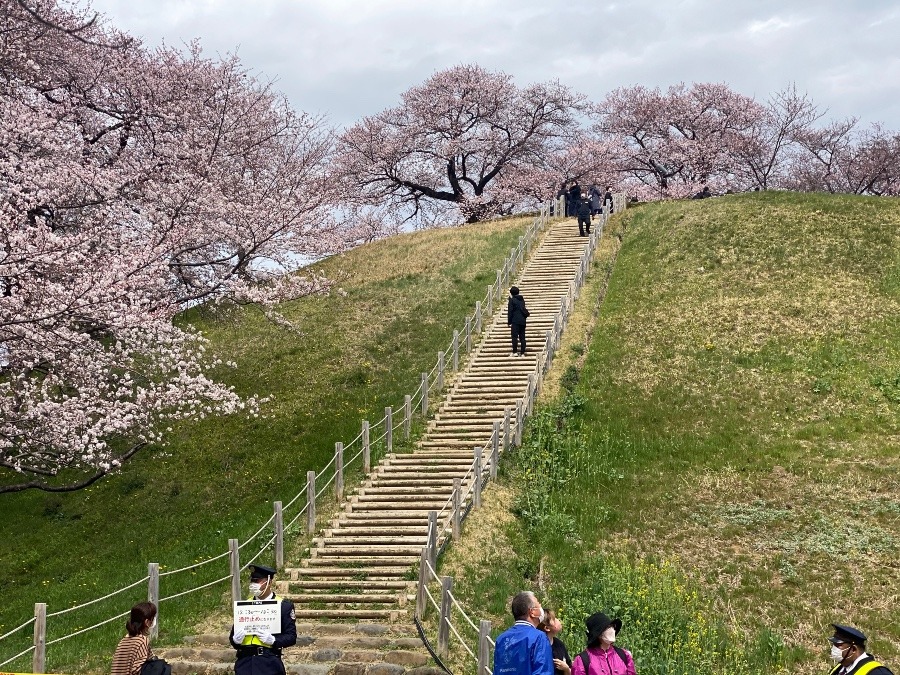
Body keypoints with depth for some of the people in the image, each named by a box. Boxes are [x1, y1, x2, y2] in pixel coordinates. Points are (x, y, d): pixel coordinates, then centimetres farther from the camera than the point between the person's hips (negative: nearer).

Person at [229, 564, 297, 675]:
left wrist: (273, 640, -17)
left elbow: (291, 637, 1)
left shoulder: (284, 606, 3)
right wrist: (235, 640, -7)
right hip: (245, 662, 3)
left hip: (269, 663, -3)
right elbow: (233, 634, 16)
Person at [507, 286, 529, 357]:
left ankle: (515, 352, -13)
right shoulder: (522, 299, 14)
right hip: (522, 321, 6)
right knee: (522, 337, 5)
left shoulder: (512, 300, -3)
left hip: (515, 321, -6)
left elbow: (510, 312, -6)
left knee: (514, 336, -7)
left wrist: (509, 322, -4)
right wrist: (527, 313, 37)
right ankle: (522, 353, 3)